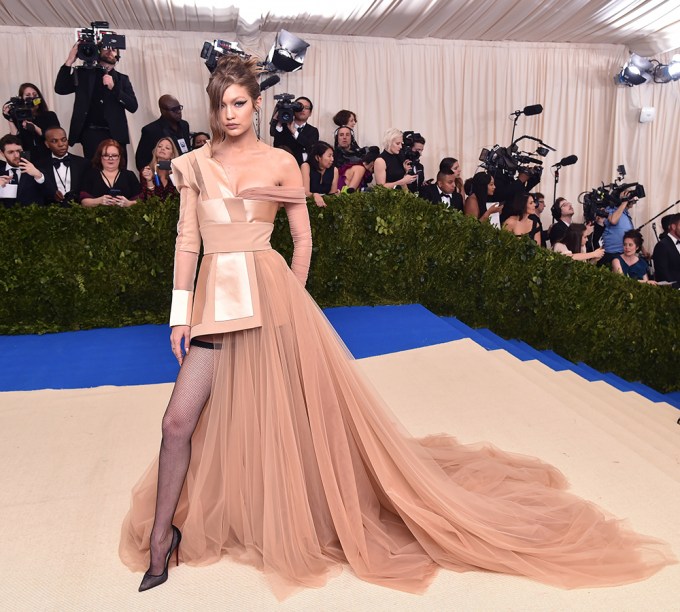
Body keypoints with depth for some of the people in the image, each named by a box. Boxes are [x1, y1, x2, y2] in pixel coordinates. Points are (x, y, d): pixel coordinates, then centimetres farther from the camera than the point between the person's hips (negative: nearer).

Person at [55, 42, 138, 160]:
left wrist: (113, 88, -9)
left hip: (115, 134, 2)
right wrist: (70, 61, -6)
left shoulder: (122, 79, 15)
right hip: (92, 133, -2)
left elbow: (133, 106, 4)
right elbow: (60, 89, 1)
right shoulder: (83, 73, 12)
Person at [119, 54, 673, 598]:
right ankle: (160, 540, 21)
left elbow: (303, 238, 7)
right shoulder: (193, 164, 8)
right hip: (214, 300, 3)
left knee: (299, 407, 5)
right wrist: (180, 314, 2)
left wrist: (290, 300, 5)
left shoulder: (279, 164, 1)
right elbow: (187, 240, 7)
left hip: (270, 296, -3)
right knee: (181, 420, 2)